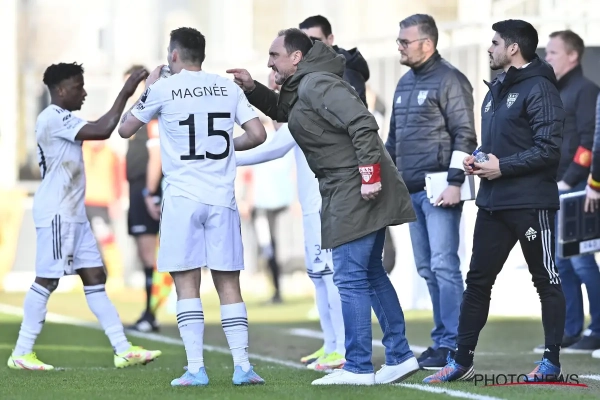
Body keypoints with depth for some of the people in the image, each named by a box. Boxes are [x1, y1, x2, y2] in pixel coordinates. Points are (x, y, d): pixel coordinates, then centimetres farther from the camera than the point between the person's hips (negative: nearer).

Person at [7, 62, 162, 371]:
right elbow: (102, 131, -24)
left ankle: (123, 350, 5)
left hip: (73, 214, 11)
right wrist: (125, 93, -19)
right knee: (47, 280, -7)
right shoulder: (54, 118, -16)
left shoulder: (60, 119, 17)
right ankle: (21, 354, -1)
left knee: (95, 277, 6)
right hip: (56, 214, -11)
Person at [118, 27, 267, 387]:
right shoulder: (228, 87, 7)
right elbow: (258, 134, 3)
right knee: (229, 284, 6)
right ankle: (242, 365, 1)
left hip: (182, 198, -2)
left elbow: (126, 129, 11)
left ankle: (196, 368, -6)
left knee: (187, 284, -1)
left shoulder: (163, 90, -1)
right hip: (222, 198, 3)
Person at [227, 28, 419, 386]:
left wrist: (369, 173, -25)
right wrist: (252, 88, 20)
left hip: (356, 193, -11)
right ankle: (400, 356, 21)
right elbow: (281, 110, 37)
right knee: (371, 274, 16)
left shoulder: (317, 85, -14)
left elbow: (362, 123, -23)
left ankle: (358, 368, -3)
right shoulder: (301, 89, 16)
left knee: (351, 279, -6)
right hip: (349, 194, 11)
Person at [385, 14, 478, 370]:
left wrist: (455, 182, -18)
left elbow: (465, 135, -13)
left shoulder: (449, 80, -8)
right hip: (412, 190, 9)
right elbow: (394, 137, 25)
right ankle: (442, 338, 14)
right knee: (427, 269, 9)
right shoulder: (405, 83, 18)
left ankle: (452, 344, -10)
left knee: (444, 265, -11)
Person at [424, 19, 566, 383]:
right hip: (493, 203, 9)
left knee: (546, 280, 3)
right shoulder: (497, 89, 16)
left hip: (531, 203, -9)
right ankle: (462, 361, 13)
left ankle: (552, 362, 10)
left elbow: (549, 148, -19)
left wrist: (503, 166, -18)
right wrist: (478, 160, 5)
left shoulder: (538, 89, -12)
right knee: (478, 281, 8)